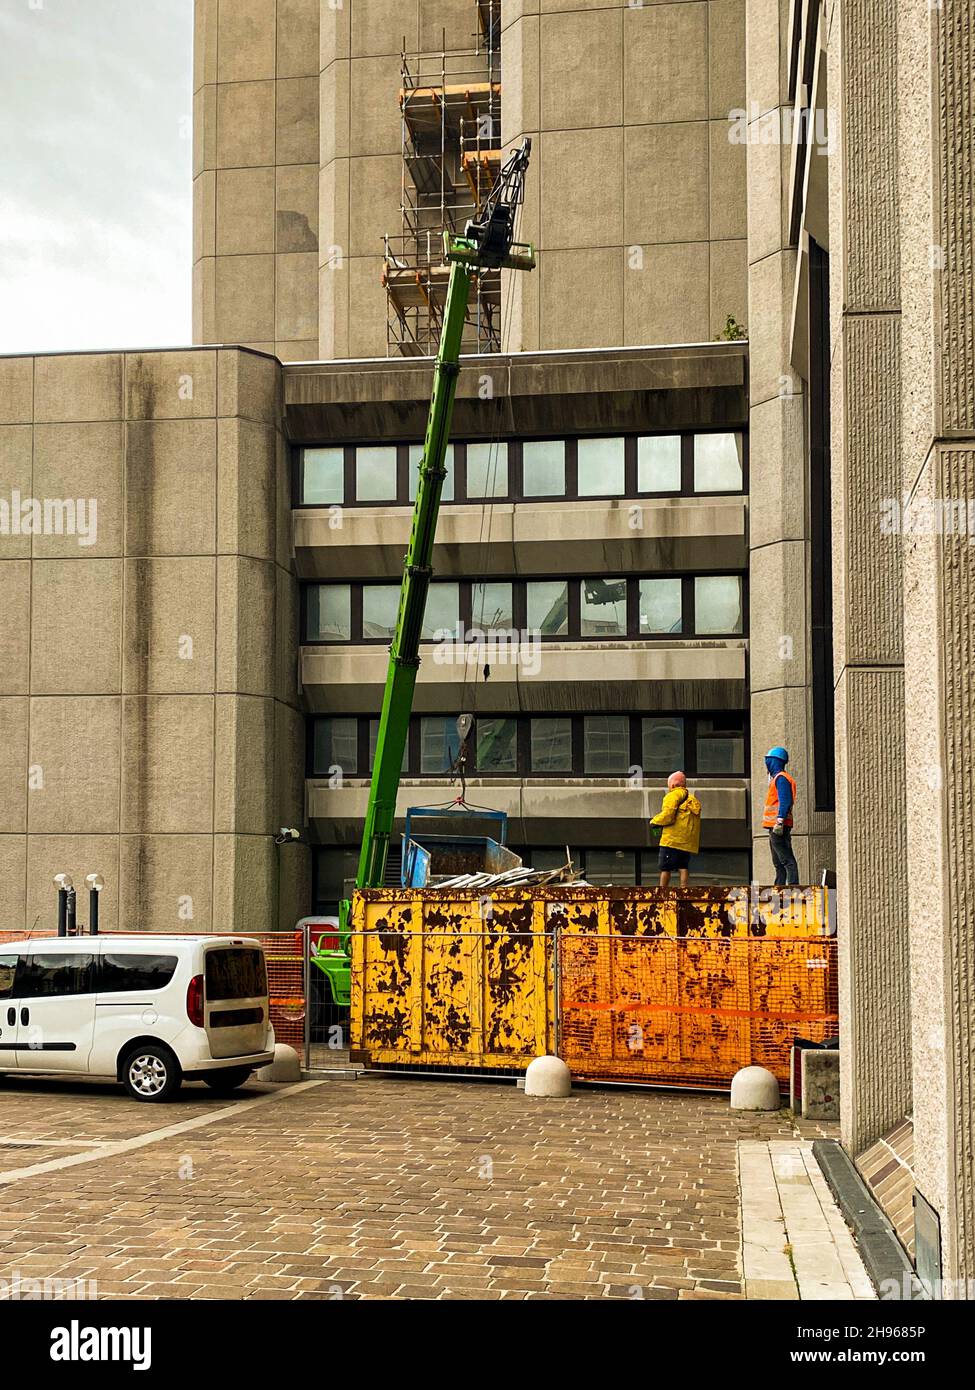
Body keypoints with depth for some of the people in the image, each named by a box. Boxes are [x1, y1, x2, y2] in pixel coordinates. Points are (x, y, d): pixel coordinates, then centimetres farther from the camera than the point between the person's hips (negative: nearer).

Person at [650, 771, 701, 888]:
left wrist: (655, 821, 0)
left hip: (673, 839, -7)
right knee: (684, 867, 6)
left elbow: (668, 815, -16)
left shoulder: (674, 795, -5)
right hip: (688, 841, 7)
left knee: (665, 868, -2)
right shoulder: (692, 798, 19)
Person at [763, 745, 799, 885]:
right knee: (778, 863, 14)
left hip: (778, 826, -11)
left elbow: (784, 801, -21)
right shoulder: (776, 777, 21)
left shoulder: (781, 778, -11)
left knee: (787, 860, -15)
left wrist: (779, 821, -27)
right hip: (775, 826, 11)